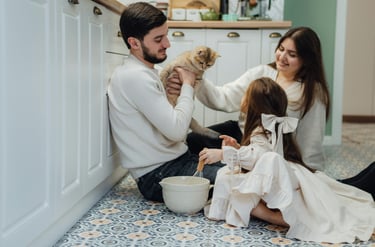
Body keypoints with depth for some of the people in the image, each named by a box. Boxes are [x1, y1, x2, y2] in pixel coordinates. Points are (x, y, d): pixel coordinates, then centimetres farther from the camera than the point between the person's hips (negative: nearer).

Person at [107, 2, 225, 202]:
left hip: (178, 159, 10)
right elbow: (177, 130, -24)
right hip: (158, 176, -10)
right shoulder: (135, 77, -18)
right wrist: (187, 85, -9)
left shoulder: (148, 71, 13)